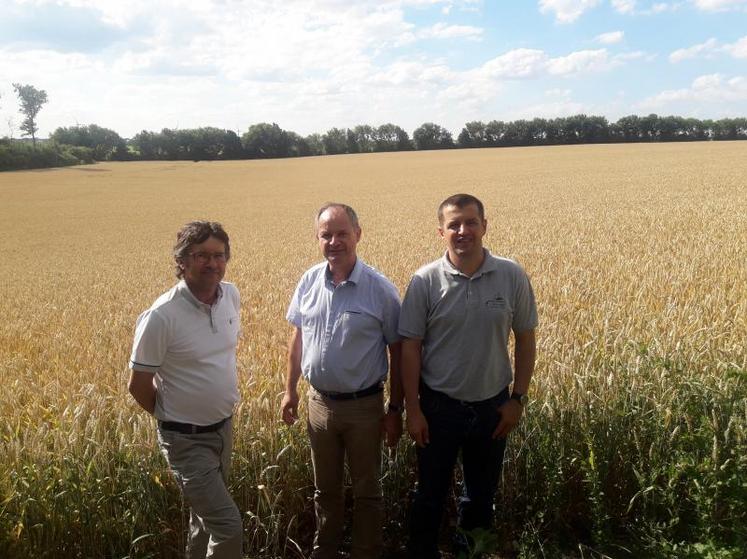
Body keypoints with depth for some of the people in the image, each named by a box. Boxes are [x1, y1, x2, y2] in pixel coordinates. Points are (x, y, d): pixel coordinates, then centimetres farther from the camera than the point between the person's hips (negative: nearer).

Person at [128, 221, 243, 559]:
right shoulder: (161, 316, -24)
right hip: (186, 439, -6)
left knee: (206, 515, 23)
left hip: (223, 427, 6)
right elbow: (138, 385, -13)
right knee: (228, 525, -7)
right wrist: (172, 416, 2)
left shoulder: (231, 295, -4)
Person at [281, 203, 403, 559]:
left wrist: (395, 410, -7)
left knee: (367, 491, 14)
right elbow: (297, 338, 10)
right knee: (325, 489, 21)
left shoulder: (380, 289, -15)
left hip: (364, 406, -3)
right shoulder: (309, 282, -3)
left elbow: (398, 351, -8)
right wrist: (290, 389, 10)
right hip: (319, 402, 4)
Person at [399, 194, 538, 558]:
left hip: (492, 406, 2)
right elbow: (410, 348, -8)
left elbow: (525, 341, 1)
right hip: (438, 407, -2)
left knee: (482, 492, 20)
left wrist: (518, 399, -1)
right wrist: (412, 409, -8)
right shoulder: (425, 282, -12)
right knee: (430, 493, 14)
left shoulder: (513, 277, -8)